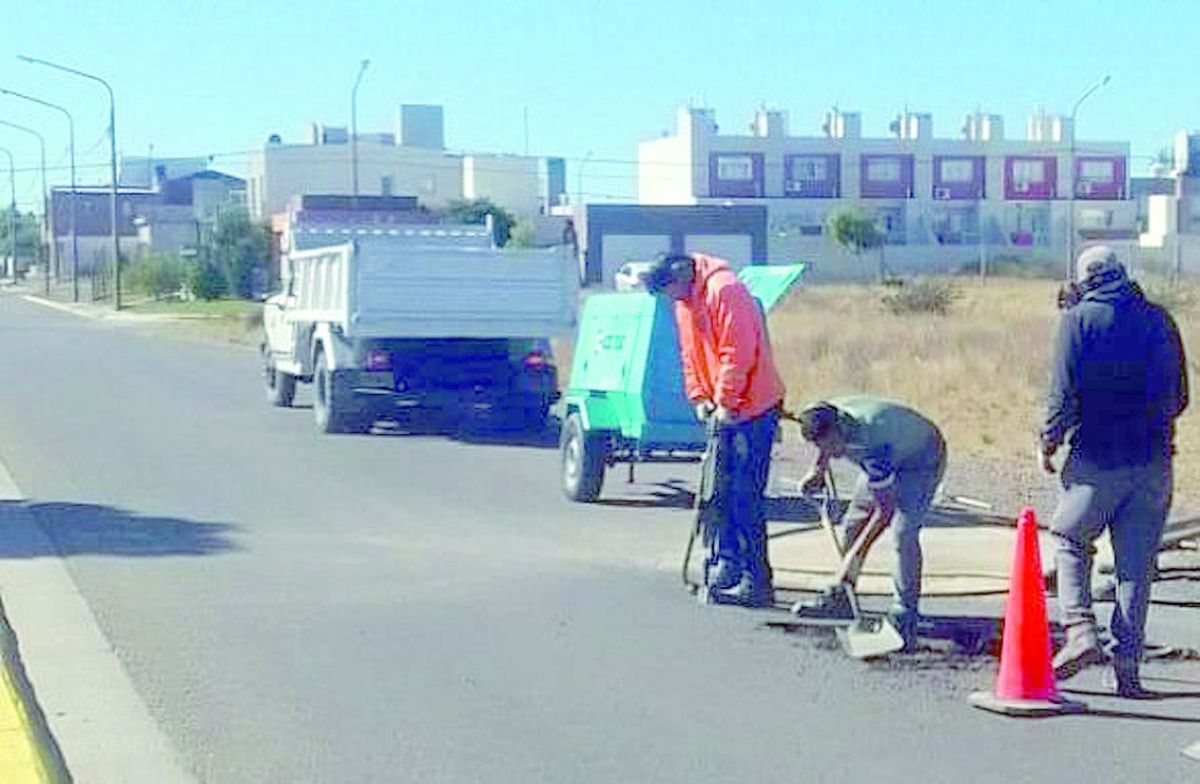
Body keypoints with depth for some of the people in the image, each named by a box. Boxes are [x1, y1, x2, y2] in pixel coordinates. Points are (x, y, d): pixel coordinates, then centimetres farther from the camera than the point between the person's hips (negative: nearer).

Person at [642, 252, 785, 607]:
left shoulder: (725, 291, -17)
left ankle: (755, 584, -2)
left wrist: (726, 402, -16)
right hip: (722, 412, 9)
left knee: (745, 498, -8)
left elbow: (738, 353, -21)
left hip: (753, 409, -9)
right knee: (718, 495, 10)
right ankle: (724, 573, 19)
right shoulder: (683, 301, 12)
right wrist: (699, 398, 7)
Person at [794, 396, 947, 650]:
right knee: (853, 524, 7)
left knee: (903, 534, -22)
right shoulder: (827, 420, -22)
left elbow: (886, 508, -33)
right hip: (886, 462, 8)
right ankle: (840, 599, 21)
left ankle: (904, 615, -17)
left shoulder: (874, 445, -42)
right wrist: (818, 472, -2)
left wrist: (857, 553, -30)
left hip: (922, 460, -8)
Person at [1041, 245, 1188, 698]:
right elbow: (1177, 397, 8)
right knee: (1136, 564, 6)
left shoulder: (1077, 320, -4)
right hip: (1152, 461, 3)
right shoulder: (1159, 320, 5)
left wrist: (1048, 443, 3)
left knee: (1070, 543, 14)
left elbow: (1063, 393, -9)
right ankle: (1127, 665, 6)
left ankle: (1080, 632, -4)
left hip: (1095, 458, -3)